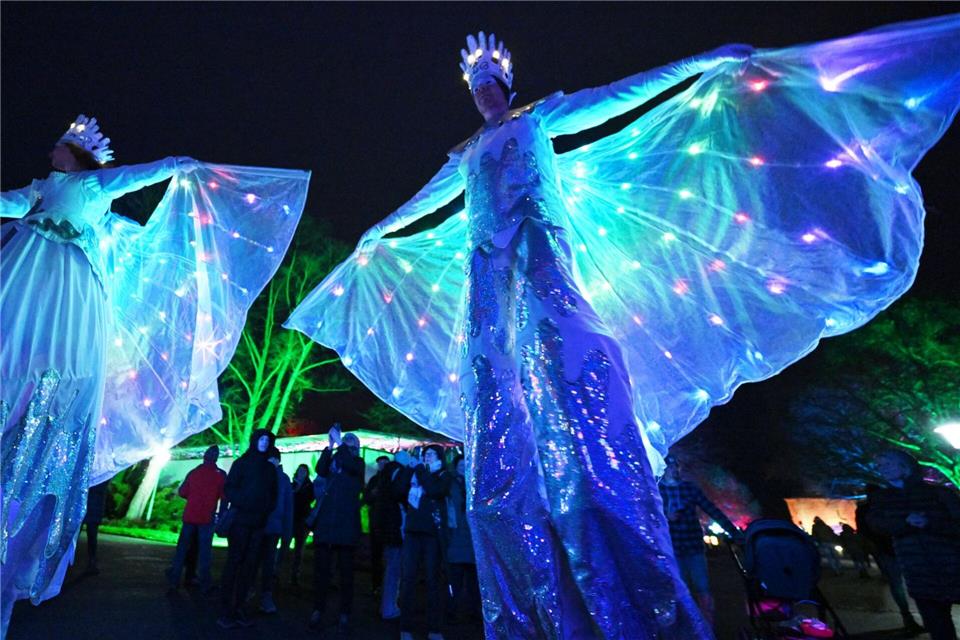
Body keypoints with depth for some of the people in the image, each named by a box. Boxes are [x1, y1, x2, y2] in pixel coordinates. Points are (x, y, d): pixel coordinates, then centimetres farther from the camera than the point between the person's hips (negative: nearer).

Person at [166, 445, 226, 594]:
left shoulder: (194, 472, 5)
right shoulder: (220, 475, -5)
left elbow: (182, 492, 7)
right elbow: (224, 497, -7)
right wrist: (221, 516, 4)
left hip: (189, 516, 3)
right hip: (207, 518, -3)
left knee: (182, 547, 14)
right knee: (204, 550, 2)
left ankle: (173, 580, 17)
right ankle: (205, 584, 4)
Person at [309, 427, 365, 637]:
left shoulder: (358, 463, 8)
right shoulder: (332, 460, 14)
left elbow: (350, 465, -15)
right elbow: (320, 470, -6)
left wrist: (339, 443, -10)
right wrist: (330, 446, -12)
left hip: (346, 524, -2)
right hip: (325, 522, 2)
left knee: (346, 571, 1)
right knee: (321, 569, 3)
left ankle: (344, 616, 5)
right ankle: (317, 612, 11)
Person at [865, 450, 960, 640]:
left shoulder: (938, 492, 4)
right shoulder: (880, 498, 11)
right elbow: (876, 524, -6)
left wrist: (928, 523, -20)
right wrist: (906, 522, -21)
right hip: (917, 571, 3)